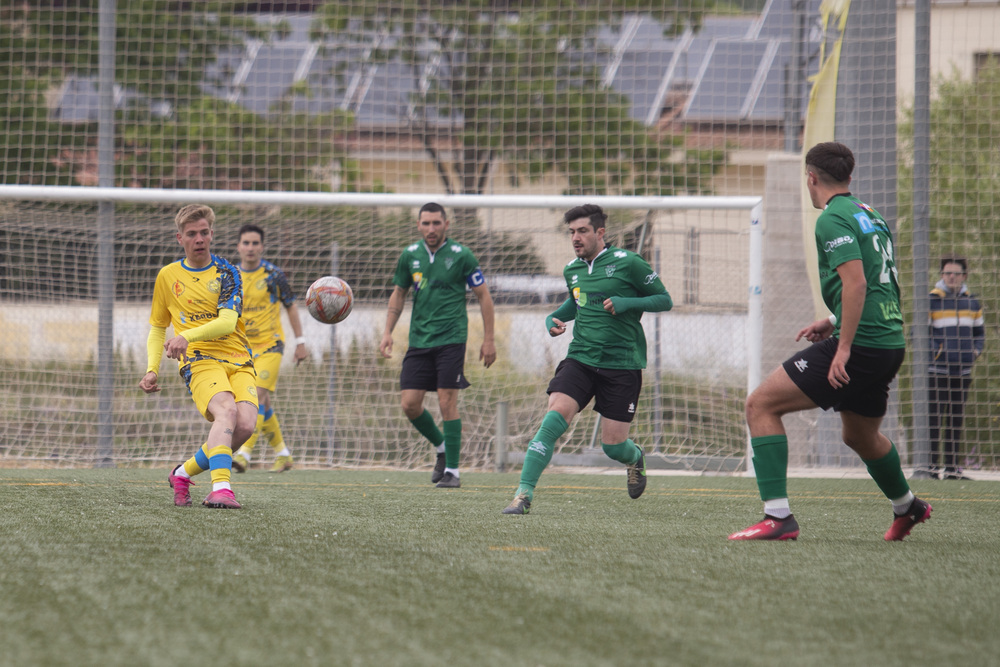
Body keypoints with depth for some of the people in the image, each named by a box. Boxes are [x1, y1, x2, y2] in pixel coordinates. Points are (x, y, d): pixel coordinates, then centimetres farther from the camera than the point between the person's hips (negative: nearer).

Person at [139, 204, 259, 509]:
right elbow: (157, 329, 23)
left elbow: (227, 322, -10)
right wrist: (151, 369, 7)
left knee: (245, 424, -23)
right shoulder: (168, 276, 13)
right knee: (226, 411, -32)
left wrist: (186, 337, -26)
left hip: (238, 360, 1)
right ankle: (221, 487, -48)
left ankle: (184, 472, -1)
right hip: (199, 361, -1)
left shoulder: (226, 272, 6)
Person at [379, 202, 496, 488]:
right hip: (419, 341, 4)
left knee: (447, 402, -10)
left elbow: (483, 296, 2)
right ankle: (441, 447, 23)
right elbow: (398, 294, 20)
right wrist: (388, 332, 10)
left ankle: (452, 470, -1)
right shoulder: (410, 255, 7)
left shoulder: (461, 255, -4)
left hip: (451, 339, -4)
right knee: (410, 404, -3)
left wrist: (488, 339, -1)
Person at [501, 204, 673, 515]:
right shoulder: (572, 270, 10)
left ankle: (635, 459, 37)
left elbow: (665, 300, -2)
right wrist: (554, 318, 11)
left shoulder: (627, 263, -7)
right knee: (554, 417, -20)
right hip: (580, 358, 4)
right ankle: (524, 494, -22)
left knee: (612, 445, -2)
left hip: (622, 363, -4)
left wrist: (626, 303, -16)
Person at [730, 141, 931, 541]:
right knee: (859, 436, 32)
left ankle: (777, 516, -16)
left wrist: (844, 347, -22)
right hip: (890, 342, 9)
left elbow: (856, 282, -21)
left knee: (761, 405, -8)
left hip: (859, 344, -9)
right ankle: (906, 508, 51)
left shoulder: (833, 219, -10)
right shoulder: (870, 215, 18)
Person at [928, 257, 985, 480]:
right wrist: (933, 351, -14)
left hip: (963, 370, 5)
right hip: (937, 369, -5)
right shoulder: (931, 301, -3)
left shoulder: (972, 303, 12)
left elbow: (979, 332, 22)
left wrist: (976, 351, 4)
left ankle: (952, 466, 13)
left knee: (956, 420, 8)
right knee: (934, 418, -8)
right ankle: (930, 464, -7)